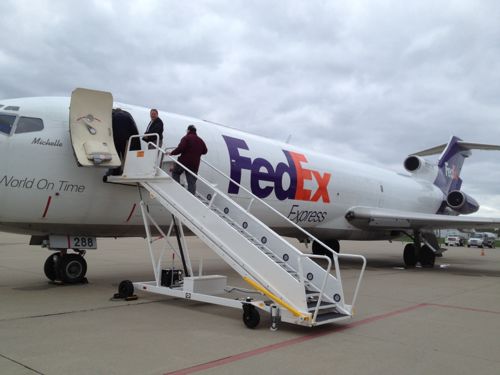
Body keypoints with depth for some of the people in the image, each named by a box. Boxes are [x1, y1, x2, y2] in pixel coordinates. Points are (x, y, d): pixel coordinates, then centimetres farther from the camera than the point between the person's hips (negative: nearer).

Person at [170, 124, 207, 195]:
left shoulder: (186, 138, -5)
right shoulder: (200, 140, 14)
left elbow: (180, 148, -17)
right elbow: (205, 151, 24)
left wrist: (171, 153, -6)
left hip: (184, 161, -4)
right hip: (195, 164, 4)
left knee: (175, 173, 21)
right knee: (192, 182, 5)